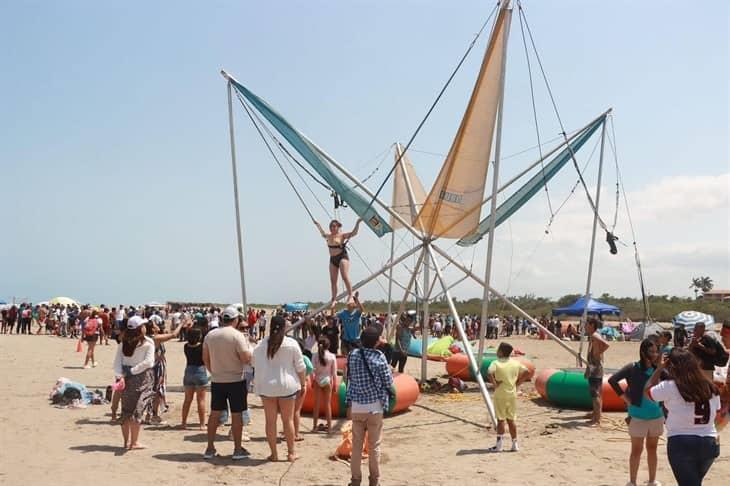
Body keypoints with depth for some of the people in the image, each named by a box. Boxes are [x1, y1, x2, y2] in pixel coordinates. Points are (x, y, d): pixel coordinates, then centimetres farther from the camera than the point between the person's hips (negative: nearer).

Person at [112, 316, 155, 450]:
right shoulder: (148, 342, -8)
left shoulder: (123, 342, 5)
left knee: (126, 410, 13)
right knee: (138, 410, 1)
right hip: (142, 378, -5)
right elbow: (148, 362, -15)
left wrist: (120, 375, -8)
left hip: (126, 377, 5)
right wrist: (132, 371, -12)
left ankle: (126, 441, 19)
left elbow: (117, 361, -1)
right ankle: (134, 442, 0)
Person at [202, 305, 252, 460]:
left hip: (216, 381, 5)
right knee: (237, 414, 4)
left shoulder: (210, 335, 2)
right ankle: (238, 450, 9)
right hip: (235, 380, -5)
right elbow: (246, 359, -16)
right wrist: (246, 344, 1)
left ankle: (210, 449, 18)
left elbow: (205, 358, 9)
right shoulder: (237, 336, -14)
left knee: (215, 414, 12)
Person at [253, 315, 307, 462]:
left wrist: (257, 382, 8)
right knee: (288, 420, 9)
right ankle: (291, 453, 15)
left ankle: (274, 454, 12)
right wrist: (303, 383, 9)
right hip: (287, 385, -1)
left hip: (267, 386, 1)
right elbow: (300, 366, -2)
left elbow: (255, 364, -1)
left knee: (270, 420, 8)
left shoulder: (261, 344, -3)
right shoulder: (291, 344, -6)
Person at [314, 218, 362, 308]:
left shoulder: (342, 235, -2)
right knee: (333, 280, 3)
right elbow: (322, 233, 37)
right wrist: (318, 225, 46)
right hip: (332, 259, 6)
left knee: (345, 277, -18)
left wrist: (357, 223, -17)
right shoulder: (328, 236, 15)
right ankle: (334, 299, 8)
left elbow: (354, 233, -9)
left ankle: (350, 295, -14)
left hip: (342, 257, -6)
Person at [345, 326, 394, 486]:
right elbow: (388, 383, -5)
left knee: (356, 445, 10)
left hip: (356, 406, 3)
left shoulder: (353, 355, -2)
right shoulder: (379, 357, -12)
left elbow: (349, 380, 5)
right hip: (375, 406, -2)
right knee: (374, 446, 9)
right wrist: (390, 372, 15)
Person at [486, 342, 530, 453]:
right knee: (511, 420, 12)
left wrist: (495, 384, -14)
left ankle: (499, 445, 4)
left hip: (500, 395, -4)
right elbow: (527, 372, 1)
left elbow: (489, 373, -28)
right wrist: (517, 383, 4)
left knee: (500, 419, 1)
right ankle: (515, 444, 14)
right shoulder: (516, 363, 3)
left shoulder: (496, 363, -12)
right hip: (512, 394, 4)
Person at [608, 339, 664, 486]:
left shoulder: (658, 369, -1)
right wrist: (624, 397, -14)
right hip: (638, 416, -4)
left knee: (652, 448, 16)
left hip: (657, 416, 4)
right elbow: (612, 380, -17)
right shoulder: (633, 368, -11)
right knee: (637, 450, 6)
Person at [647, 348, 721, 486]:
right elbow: (715, 414, 10)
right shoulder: (710, 388, 2)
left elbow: (648, 391, 3)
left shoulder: (669, 386, -13)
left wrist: (659, 368, 8)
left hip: (681, 443, -5)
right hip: (710, 443, 5)